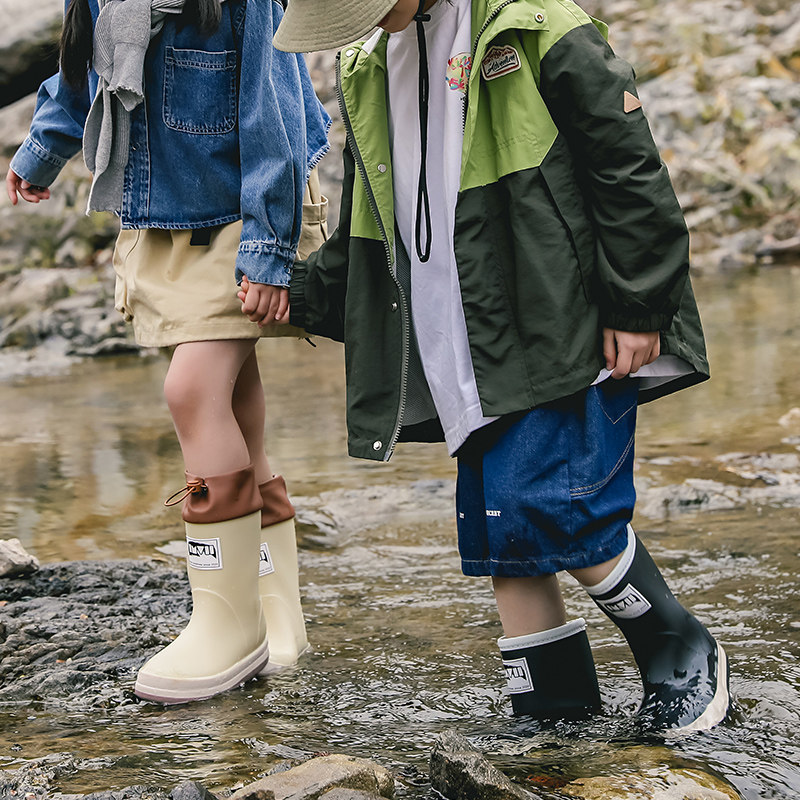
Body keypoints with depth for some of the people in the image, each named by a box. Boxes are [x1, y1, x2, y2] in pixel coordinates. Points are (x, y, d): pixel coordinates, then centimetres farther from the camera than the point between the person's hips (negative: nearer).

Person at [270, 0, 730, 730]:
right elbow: (365, 226, 26)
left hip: (567, 329, -7)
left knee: (562, 508, -14)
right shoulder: (364, 70, 14)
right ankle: (551, 703, 16)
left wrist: (637, 309, -10)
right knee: (497, 526, 4)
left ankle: (684, 658, 8)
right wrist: (303, 294, 15)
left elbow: (629, 172, -8)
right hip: (469, 361, 7)